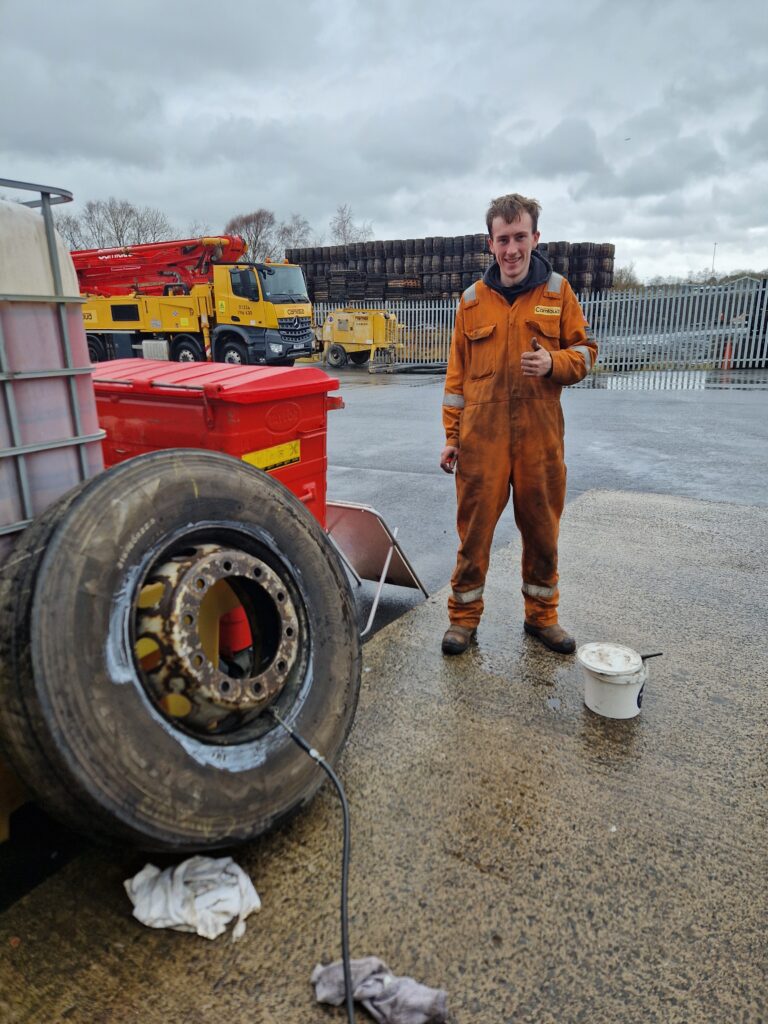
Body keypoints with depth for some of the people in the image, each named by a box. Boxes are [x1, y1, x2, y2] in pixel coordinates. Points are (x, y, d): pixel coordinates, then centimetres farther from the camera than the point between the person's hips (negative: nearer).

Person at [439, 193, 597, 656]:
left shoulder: (557, 291, 6)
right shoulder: (473, 299, 7)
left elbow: (585, 350, 9)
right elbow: (458, 372, 9)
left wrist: (554, 363, -14)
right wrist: (452, 435, 5)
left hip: (540, 433, 1)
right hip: (481, 433, 0)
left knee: (543, 529, 10)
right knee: (475, 529, 3)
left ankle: (542, 615, 28)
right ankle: (464, 616, 19)